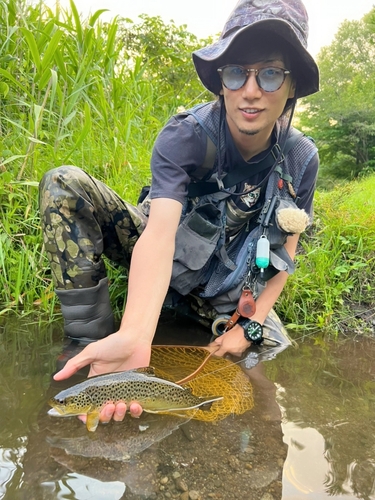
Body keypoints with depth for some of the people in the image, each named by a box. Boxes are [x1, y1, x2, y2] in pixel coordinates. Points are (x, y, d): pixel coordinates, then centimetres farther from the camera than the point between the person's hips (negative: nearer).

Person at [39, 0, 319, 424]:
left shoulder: (301, 159, -13)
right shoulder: (185, 137, -24)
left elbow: (285, 252, -4)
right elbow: (160, 231, -39)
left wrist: (250, 325, -14)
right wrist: (133, 337, -55)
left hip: (228, 290, 3)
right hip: (159, 263, -2)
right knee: (64, 184, -23)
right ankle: (92, 341, -20)